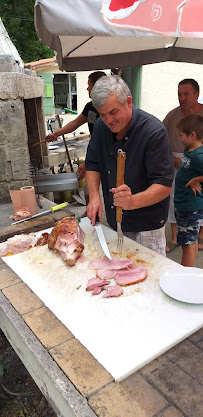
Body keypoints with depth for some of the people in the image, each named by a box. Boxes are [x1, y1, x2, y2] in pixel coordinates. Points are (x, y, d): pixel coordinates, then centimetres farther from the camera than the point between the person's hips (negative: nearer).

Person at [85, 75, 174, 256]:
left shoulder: (154, 131, -21)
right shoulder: (101, 126, -1)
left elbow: (164, 185, -22)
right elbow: (92, 165, 7)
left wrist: (133, 201, -39)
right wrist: (94, 196, -10)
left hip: (147, 223, -5)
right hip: (112, 221, 5)